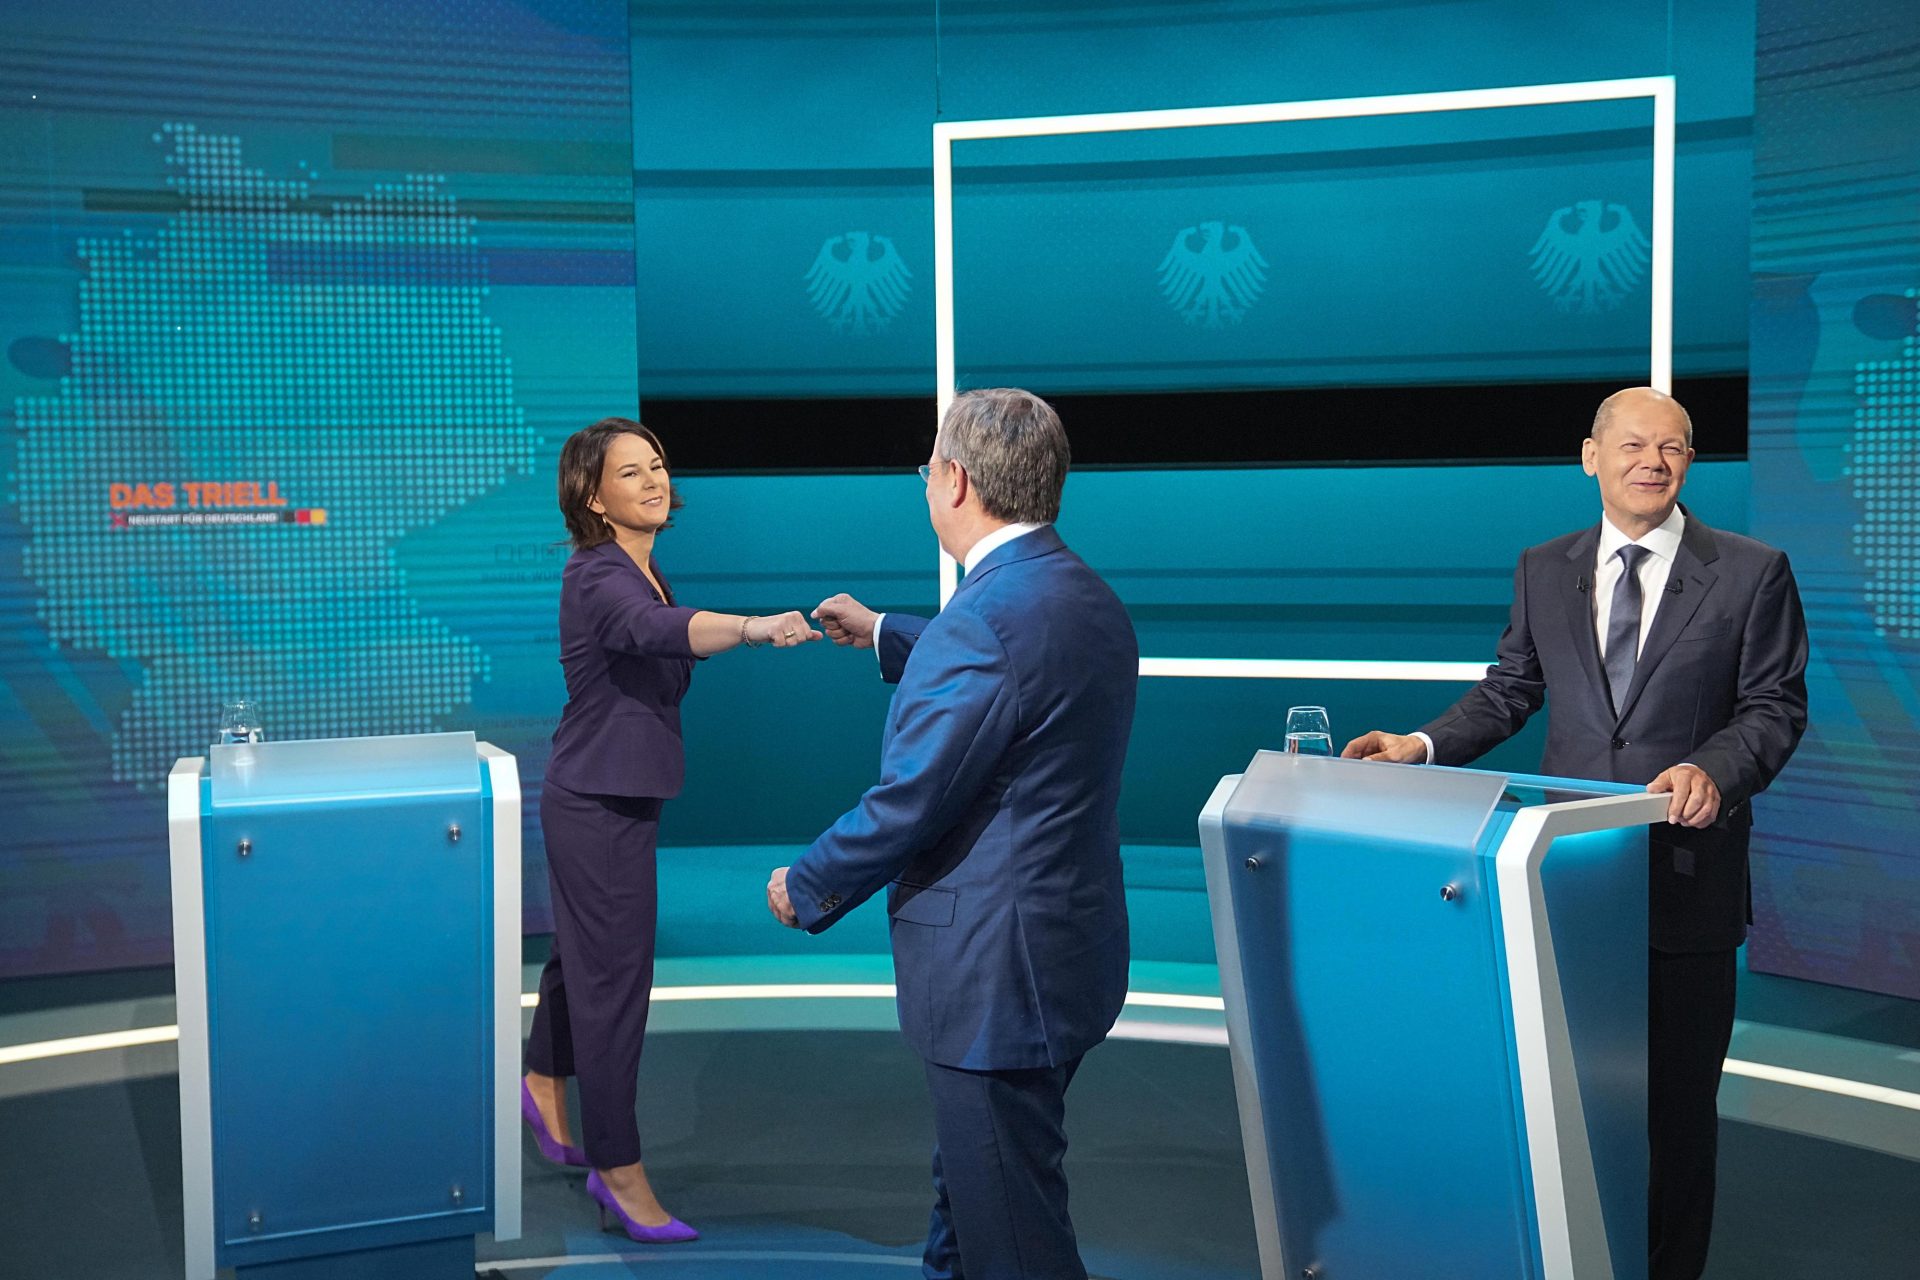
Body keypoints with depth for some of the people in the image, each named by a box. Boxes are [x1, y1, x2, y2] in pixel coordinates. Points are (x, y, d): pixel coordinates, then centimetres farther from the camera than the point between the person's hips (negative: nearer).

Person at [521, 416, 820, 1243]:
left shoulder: (640, 570, 7)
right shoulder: (598, 577, -23)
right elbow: (660, 630, -45)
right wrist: (759, 628, -60)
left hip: (623, 795, 9)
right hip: (597, 801, -9)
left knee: (584, 949, 24)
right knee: (614, 975, -5)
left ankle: (545, 1087, 46)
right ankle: (619, 1174, 4)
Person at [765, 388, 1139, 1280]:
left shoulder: (986, 615, -24)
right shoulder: (1089, 598, 7)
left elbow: (909, 802, -21)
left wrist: (805, 888, -4)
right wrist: (882, 636, 40)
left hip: (998, 971, -10)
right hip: (1070, 947, 10)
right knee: (966, 1184, 26)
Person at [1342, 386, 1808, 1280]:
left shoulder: (1752, 573, -2)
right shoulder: (1543, 571, 7)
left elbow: (1775, 706, -4)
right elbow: (1509, 691, 11)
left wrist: (1713, 770, -23)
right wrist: (1426, 746, -3)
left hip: (1687, 873, -2)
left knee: (1676, 1097, 9)